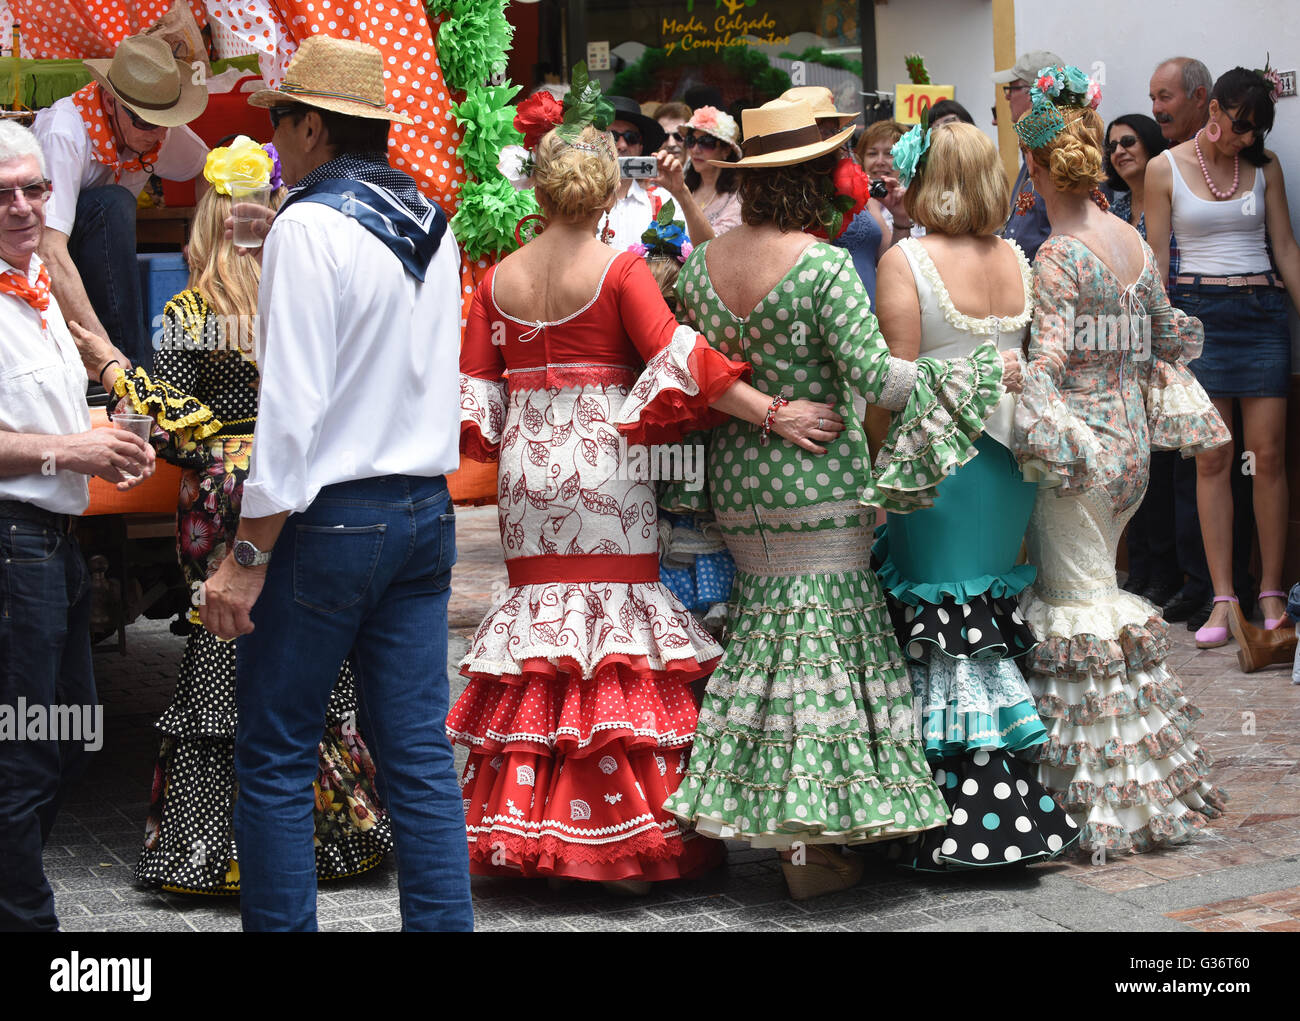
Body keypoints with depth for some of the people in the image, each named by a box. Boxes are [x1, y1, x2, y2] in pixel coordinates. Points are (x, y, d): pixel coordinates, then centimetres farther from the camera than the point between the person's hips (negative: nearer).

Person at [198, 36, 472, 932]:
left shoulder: (309, 227, -12)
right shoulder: (432, 223, 11)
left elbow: (292, 407, -18)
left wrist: (247, 558, -15)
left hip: (330, 517, -7)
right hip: (426, 511, 7)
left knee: (275, 758, 2)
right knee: (420, 754, 8)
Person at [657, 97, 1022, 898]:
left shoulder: (703, 262, 4)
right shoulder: (825, 267, -15)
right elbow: (876, 377, -17)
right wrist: (986, 370, -9)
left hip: (738, 479, 6)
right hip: (820, 481, -6)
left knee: (764, 617, 14)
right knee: (828, 629, 0)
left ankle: (760, 814, 16)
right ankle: (817, 838, 2)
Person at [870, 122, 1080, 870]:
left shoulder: (906, 260, -10)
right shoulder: (1018, 260, 7)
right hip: (1011, 457, 6)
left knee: (940, 634, 1)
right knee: (990, 621, 14)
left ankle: (962, 823, 4)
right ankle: (1017, 815, 16)